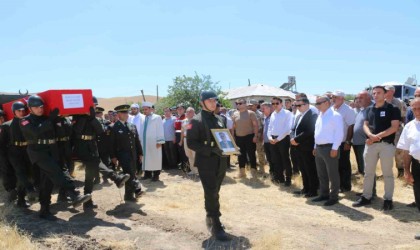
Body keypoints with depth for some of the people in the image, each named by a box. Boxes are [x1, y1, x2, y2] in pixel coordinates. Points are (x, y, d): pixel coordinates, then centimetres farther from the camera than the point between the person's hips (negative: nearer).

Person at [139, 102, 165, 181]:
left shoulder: (157, 117, -4)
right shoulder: (142, 118, 9)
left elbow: (160, 130, -7)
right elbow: (141, 130, 11)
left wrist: (159, 141, -12)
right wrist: (140, 139, 5)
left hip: (154, 142, -4)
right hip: (144, 142, 5)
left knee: (155, 158, 0)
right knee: (146, 158, 8)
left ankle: (156, 174, 7)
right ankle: (147, 173, 18)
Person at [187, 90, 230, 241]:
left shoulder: (219, 119, 13)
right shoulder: (196, 120, -8)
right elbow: (191, 143, -15)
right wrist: (211, 149, -24)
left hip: (220, 162, 7)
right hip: (206, 163, -6)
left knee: (214, 193, 17)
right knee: (211, 194, -4)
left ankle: (210, 219, 33)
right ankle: (216, 227, 3)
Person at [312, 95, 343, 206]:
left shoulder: (335, 115, -11)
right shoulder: (320, 116, 16)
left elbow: (339, 133, -16)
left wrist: (335, 148, -19)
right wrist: (315, 147, 17)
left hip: (329, 148, -9)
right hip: (319, 148, 9)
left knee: (332, 174, 1)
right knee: (321, 174, 16)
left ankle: (333, 197, 11)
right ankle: (324, 194, 28)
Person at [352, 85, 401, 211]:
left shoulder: (392, 109, -3)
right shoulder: (369, 109, 13)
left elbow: (394, 127, -11)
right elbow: (365, 125, 10)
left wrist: (377, 136, -16)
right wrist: (371, 135, -12)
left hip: (387, 144, -5)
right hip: (370, 144, 5)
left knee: (387, 173, 3)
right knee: (368, 172, 9)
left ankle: (388, 199, 13)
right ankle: (366, 197, 19)